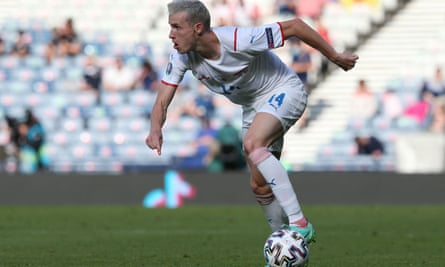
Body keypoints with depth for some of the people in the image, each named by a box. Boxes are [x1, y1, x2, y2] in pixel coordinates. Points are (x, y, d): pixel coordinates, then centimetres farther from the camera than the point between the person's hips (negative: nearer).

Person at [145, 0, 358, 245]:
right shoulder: (182, 57, -15)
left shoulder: (239, 40, -33)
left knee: (252, 144, -33)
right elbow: (163, 101, -13)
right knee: (259, 186, 5)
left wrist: (335, 57, -14)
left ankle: (299, 223, -32)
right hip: (253, 106, 7)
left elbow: (295, 25, -24)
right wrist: (156, 130, -37)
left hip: (285, 91, -7)